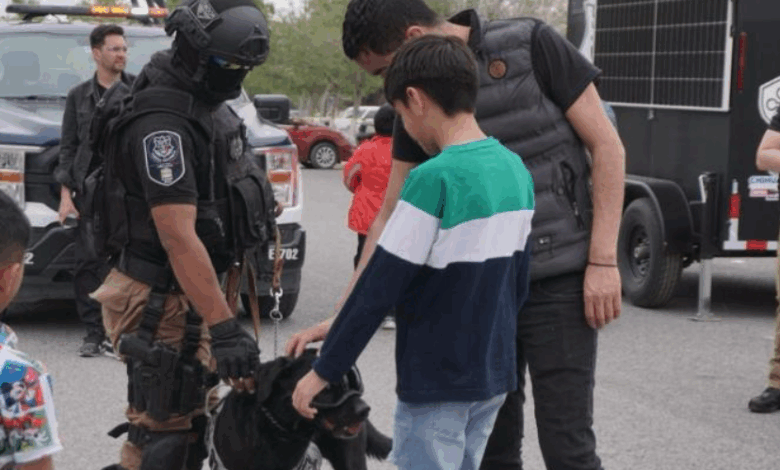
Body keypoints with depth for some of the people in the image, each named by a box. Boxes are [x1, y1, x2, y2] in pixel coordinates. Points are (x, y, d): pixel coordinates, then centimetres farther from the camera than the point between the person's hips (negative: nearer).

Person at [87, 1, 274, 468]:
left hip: (192, 290, 10)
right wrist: (224, 326, -33)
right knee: (164, 432, -5)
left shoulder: (208, 104, 9)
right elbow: (178, 237, -29)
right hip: (160, 300, -10)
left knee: (187, 420, 17)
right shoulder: (163, 122, -23)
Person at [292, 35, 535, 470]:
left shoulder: (435, 179, -20)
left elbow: (378, 289, -18)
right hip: (494, 376, 8)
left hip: (438, 385, -7)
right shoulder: (516, 170, 3)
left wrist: (324, 371, -10)